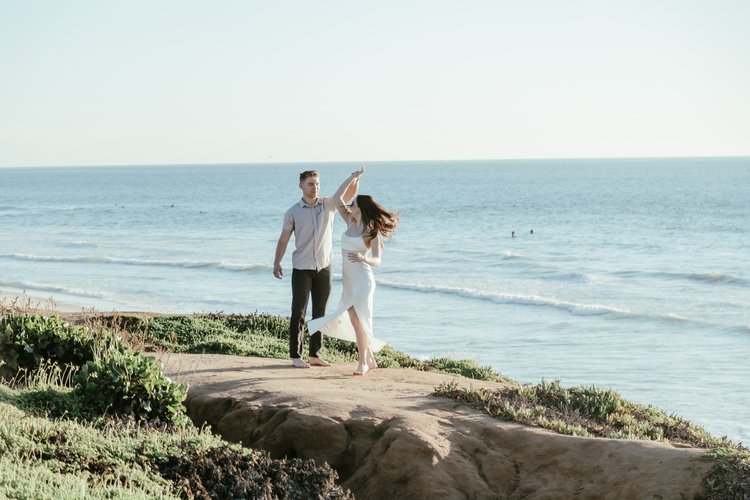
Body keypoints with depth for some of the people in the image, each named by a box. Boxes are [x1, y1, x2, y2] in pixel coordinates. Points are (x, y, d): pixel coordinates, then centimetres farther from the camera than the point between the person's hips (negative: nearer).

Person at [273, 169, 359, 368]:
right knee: (299, 313, -2)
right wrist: (277, 262, -12)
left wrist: (355, 178, -25)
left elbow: (349, 194, -6)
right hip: (302, 269, -3)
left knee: (320, 313, 8)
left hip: (324, 267, 3)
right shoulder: (293, 212, 0)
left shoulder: (329, 205, 4)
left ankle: (315, 354, 15)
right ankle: (296, 356, 3)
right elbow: (283, 239, -2)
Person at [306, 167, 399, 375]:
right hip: (348, 281, 7)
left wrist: (363, 258, -38)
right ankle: (370, 360, 17)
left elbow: (377, 261, -16)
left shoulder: (372, 232, -9)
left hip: (363, 281, -7)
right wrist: (353, 177, 9)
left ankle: (363, 363, -7)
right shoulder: (351, 223, 9)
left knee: (358, 321, -12)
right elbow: (337, 198, 12)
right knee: (354, 322, 8)